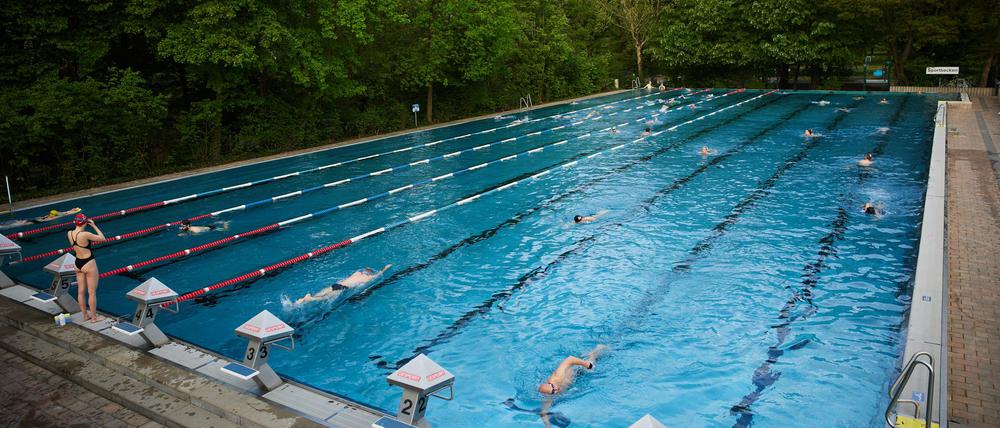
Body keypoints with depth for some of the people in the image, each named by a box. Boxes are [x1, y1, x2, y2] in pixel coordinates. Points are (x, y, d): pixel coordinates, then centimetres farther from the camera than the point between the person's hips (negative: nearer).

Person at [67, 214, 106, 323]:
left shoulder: (70, 233, -4)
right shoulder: (85, 234, -25)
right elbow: (102, 238, -15)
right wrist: (94, 226, -8)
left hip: (78, 264, 7)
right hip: (89, 264, -7)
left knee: (81, 292, 17)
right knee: (92, 292, 6)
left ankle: (85, 316, 29)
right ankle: (94, 317, 16)